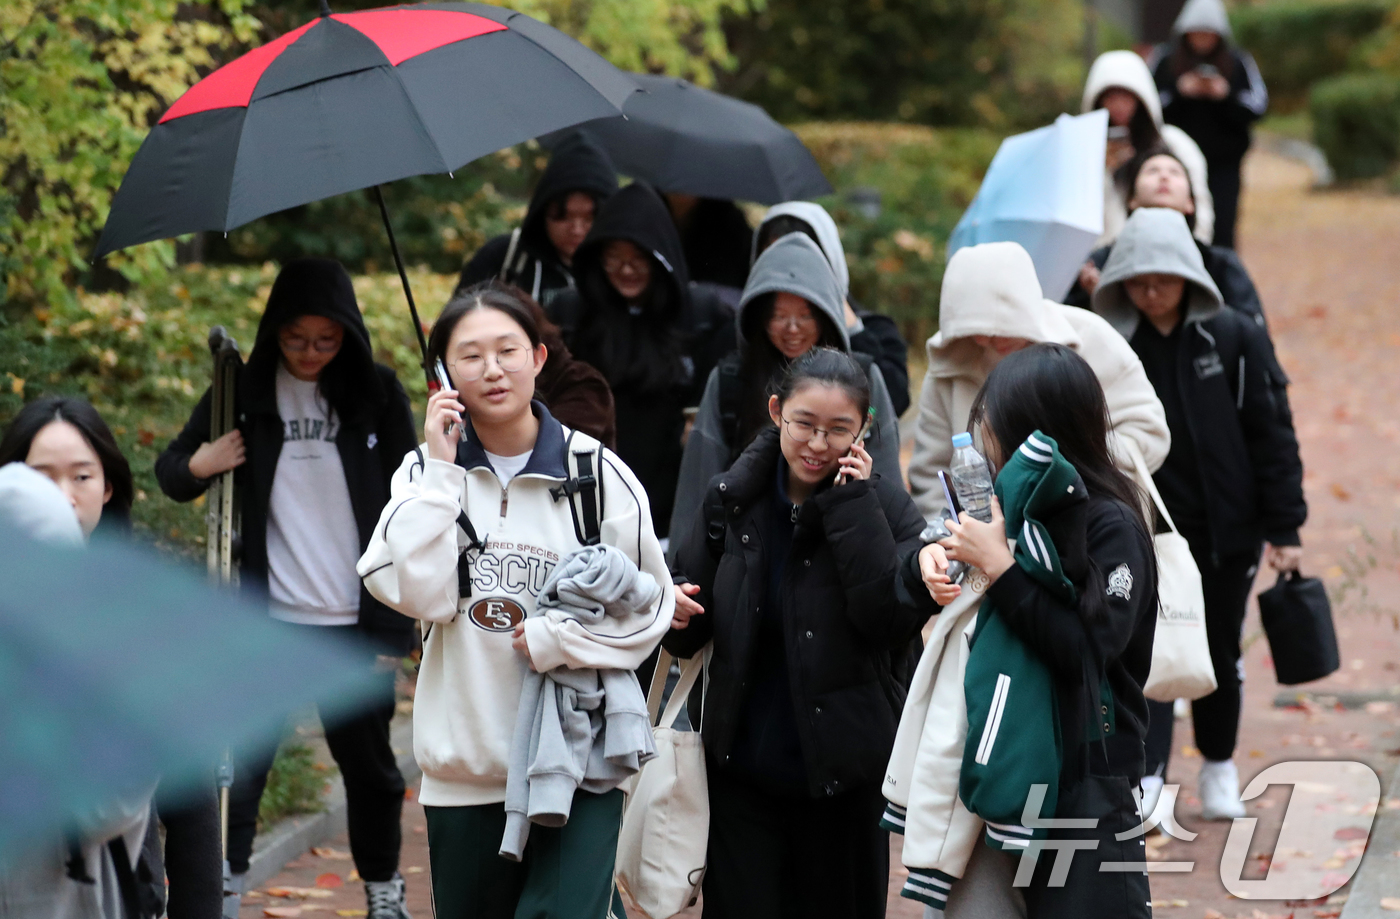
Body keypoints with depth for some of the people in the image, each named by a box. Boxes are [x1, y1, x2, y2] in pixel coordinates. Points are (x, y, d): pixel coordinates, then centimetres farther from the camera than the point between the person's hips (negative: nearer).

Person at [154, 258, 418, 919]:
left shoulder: (377, 395, 1)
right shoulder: (245, 393, 2)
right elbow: (172, 474, 11)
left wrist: (395, 624, -2)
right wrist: (195, 465, -14)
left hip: (356, 623, 0)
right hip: (268, 617, 0)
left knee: (369, 764, 10)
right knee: (241, 764, -5)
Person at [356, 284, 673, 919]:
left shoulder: (596, 473, -3)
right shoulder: (426, 471, 2)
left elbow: (649, 608, 2)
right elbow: (415, 592, -13)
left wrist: (552, 641, -11)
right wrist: (439, 470, -12)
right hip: (465, 765, 2)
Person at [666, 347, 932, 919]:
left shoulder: (885, 507, -7)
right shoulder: (732, 499, 1)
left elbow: (897, 622, -21)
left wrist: (853, 507, -20)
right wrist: (676, 609, -13)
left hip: (841, 772, -2)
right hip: (741, 765, 2)